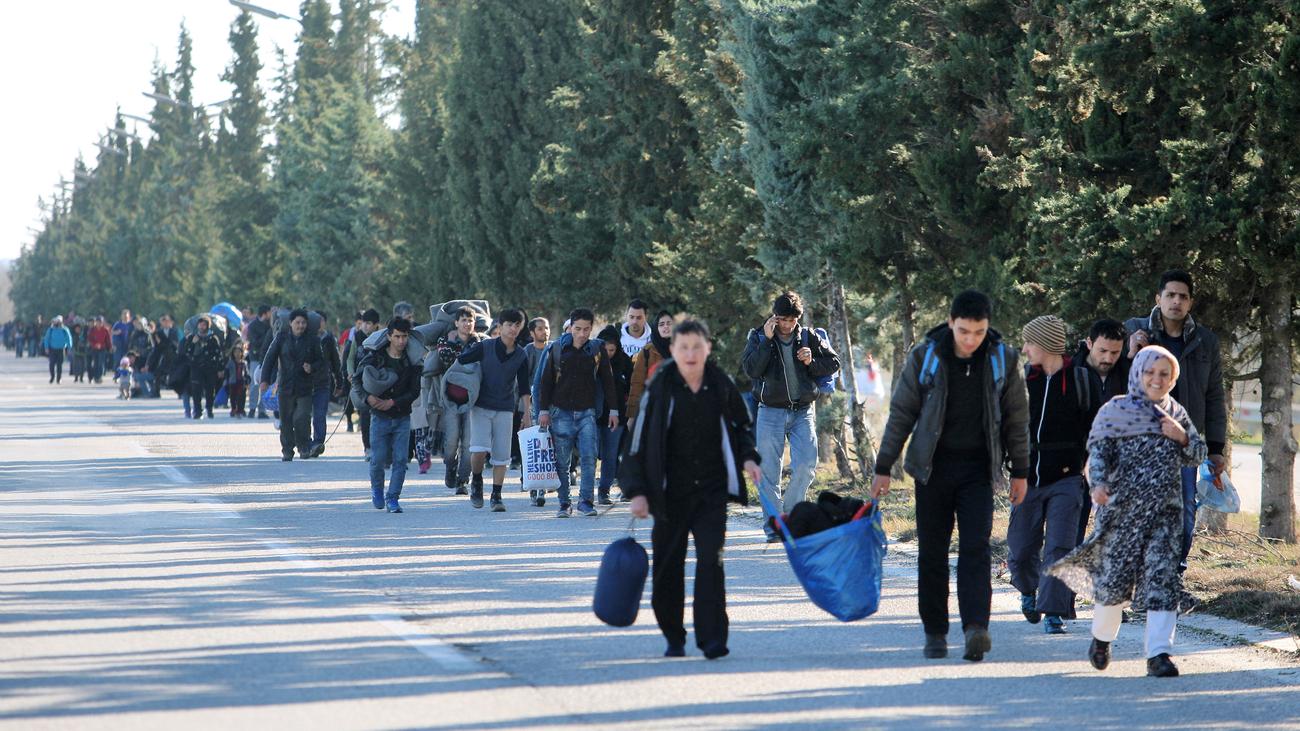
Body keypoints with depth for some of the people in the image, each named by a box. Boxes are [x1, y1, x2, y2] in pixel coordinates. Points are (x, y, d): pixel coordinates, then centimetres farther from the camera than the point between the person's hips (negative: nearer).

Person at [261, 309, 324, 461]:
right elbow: (269, 358, 3)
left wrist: (312, 367, -12)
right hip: (285, 387, 1)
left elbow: (321, 361, 10)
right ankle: (287, 450, 19)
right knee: (286, 420, 6)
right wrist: (265, 379, -5)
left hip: (305, 388, -1)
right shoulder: (281, 338, 2)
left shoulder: (313, 340, 3)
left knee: (302, 418, -13)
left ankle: (304, 447, 6)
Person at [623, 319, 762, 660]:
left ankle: (712, 638, -12)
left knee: (710, 561, -13)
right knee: (667, 567, 6)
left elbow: (741, 426, 18)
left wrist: (748, 458, 0)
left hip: (712, 491, 0)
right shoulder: (660, 389, -6)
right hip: (671, 494, 0)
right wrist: (637, 492, -8)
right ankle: (673, 637, 22)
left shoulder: (721, 386, 1)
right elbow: (639, 441, -4)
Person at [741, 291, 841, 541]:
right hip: (771, 413, -2)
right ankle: (773, 523, 3)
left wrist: (811, 362, -9)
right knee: (769, 471, -2)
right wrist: (767, 340, -19)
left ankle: (790, 513, 11)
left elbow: (834, 364, 9)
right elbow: (751, 369, -15)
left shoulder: (810, 338, 5)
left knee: (806, 466, -7)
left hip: (803, 412, 2)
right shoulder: (758, 337, -1)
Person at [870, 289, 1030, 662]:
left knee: (976, 547, -13)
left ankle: (976, 627, -22)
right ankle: (935, 633, 11)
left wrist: (1020, 472, 8)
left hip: (978, 468, 0)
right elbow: (901, 414, 0)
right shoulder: (925, 357, -5)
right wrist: (883, 468, -1)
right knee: (932, 551, 3)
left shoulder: (1002, 360, -2)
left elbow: (1016, 418, 7)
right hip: (933, 465, 0)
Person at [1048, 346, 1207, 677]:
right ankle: (1102, 636, 30)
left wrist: (1182, 437, -2)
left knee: (1163, 577, -9)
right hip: (1122, 507, -2)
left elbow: (1198, 456, 18)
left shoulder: (1177, 414, 14)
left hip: (1165, 510, 2)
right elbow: (1098, 452, -5)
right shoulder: (1115, 411, 2)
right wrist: (1098, 484, -23)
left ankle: (1158, 652, -11)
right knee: (1114, 577, 2)